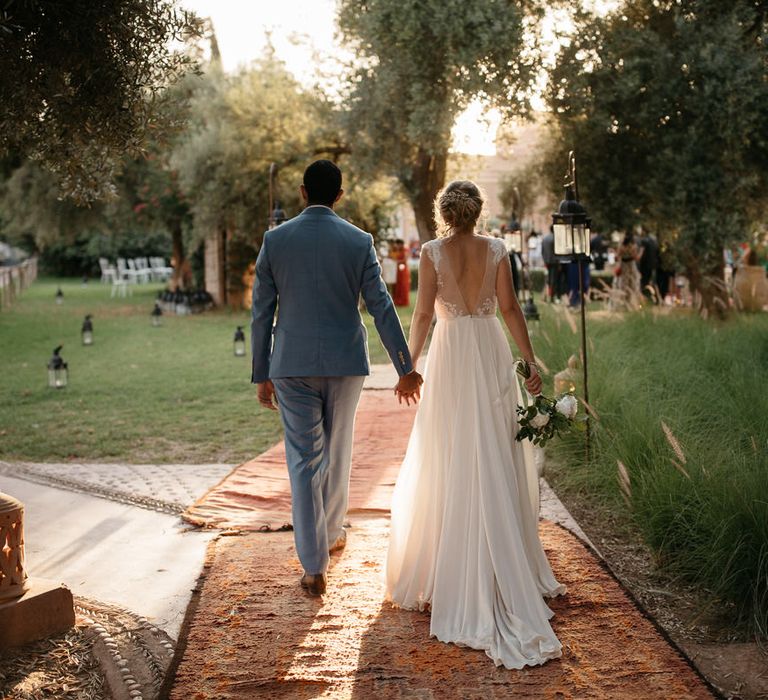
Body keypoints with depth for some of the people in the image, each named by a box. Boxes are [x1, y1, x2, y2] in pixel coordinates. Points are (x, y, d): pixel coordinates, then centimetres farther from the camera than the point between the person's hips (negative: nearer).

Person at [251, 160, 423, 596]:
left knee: (304, 460, 3)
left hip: (292, 364, 0)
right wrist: (406, 368, 1)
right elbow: (381, 307, -5)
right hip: (346, 362, 1)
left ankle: (315, 567, 2)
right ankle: (332, 532, 40)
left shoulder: (275, 240, -2)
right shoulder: (359, 242, -4)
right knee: (338, 451, 20)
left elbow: (262, 311, 0)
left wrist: (261, 374, 7)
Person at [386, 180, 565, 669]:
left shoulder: (432, 253, -5)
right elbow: (510, 308, -2)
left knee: (452, 463, 6)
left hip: (450, 357, -2)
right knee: (496, 462, 9)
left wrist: (410, 363, 3)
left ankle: (448, 567, 12)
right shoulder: (496, 250, 0)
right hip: (492, 353, 2)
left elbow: (424, 314, -6)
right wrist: (530, 361, 2)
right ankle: (507, 567, 17)